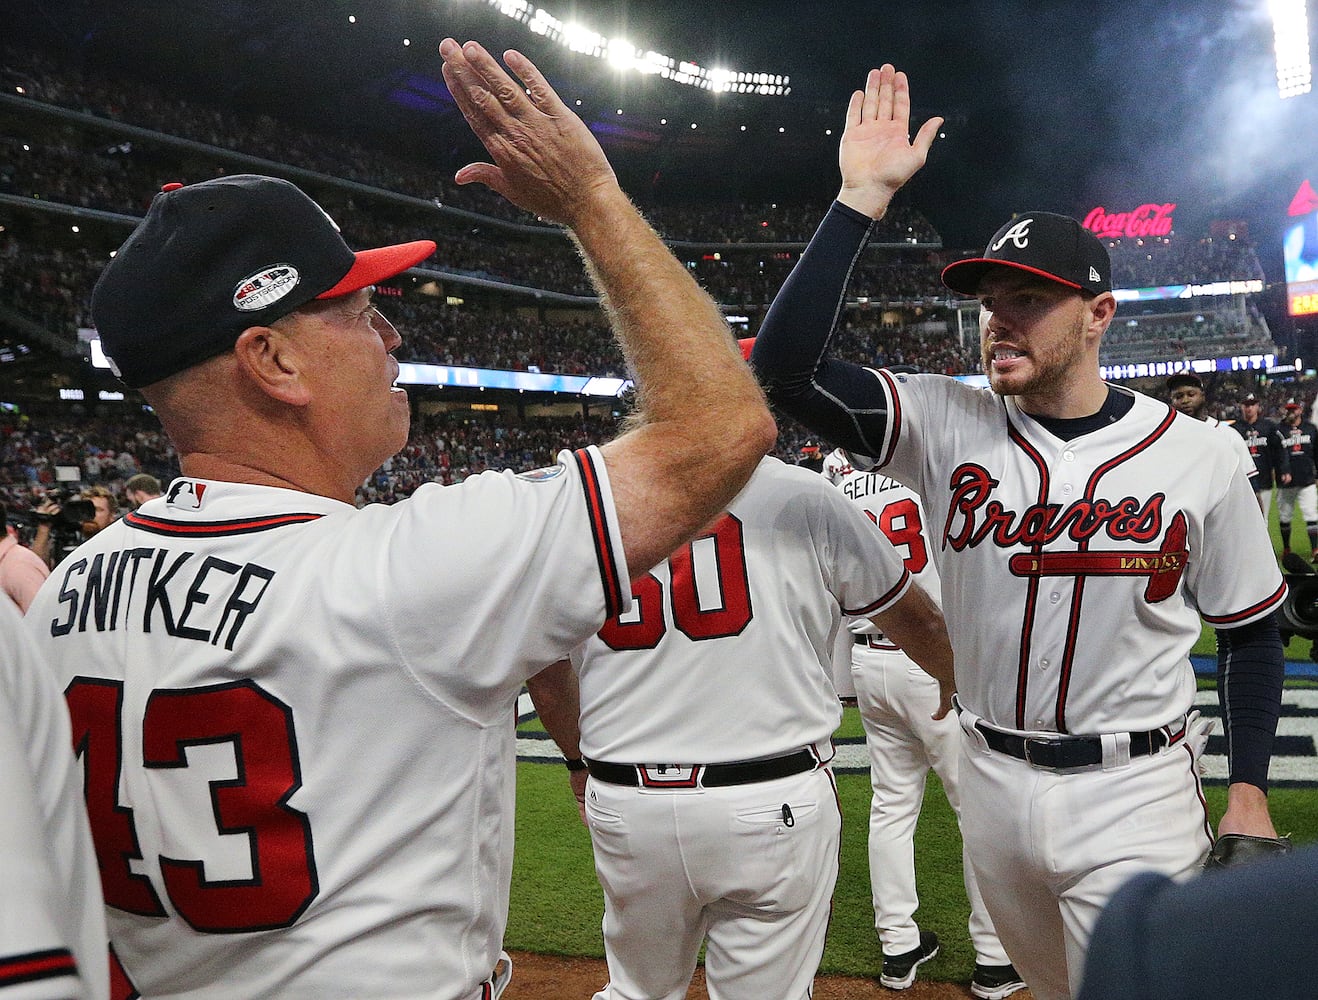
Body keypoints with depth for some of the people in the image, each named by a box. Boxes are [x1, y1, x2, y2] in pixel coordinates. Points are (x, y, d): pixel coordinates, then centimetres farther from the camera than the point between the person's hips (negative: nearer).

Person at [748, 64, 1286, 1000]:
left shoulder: (1199, 458, -8)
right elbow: (784, 362, -21)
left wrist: (1248, 792, -3)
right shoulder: (949, 426, -8)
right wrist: (863, 196, -22)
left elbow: (1253, 631, 3)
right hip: (993, 781, 3)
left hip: (1134, 795, -2)